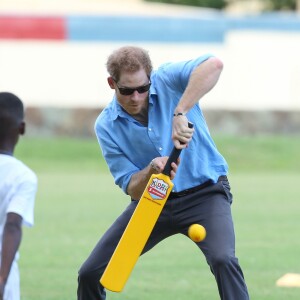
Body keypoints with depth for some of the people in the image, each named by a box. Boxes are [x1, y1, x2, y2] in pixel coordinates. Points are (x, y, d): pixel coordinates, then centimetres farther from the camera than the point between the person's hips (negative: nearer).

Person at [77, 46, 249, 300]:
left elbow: (213, 65, -39)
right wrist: (152, 171, -33)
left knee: (222, 259, -31)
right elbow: (132, 189, -10)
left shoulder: (168, 81, -17)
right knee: (90, 274, 1)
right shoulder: (106, 126, -9)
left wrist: (181, 113, -47)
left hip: (204, 193, -3)